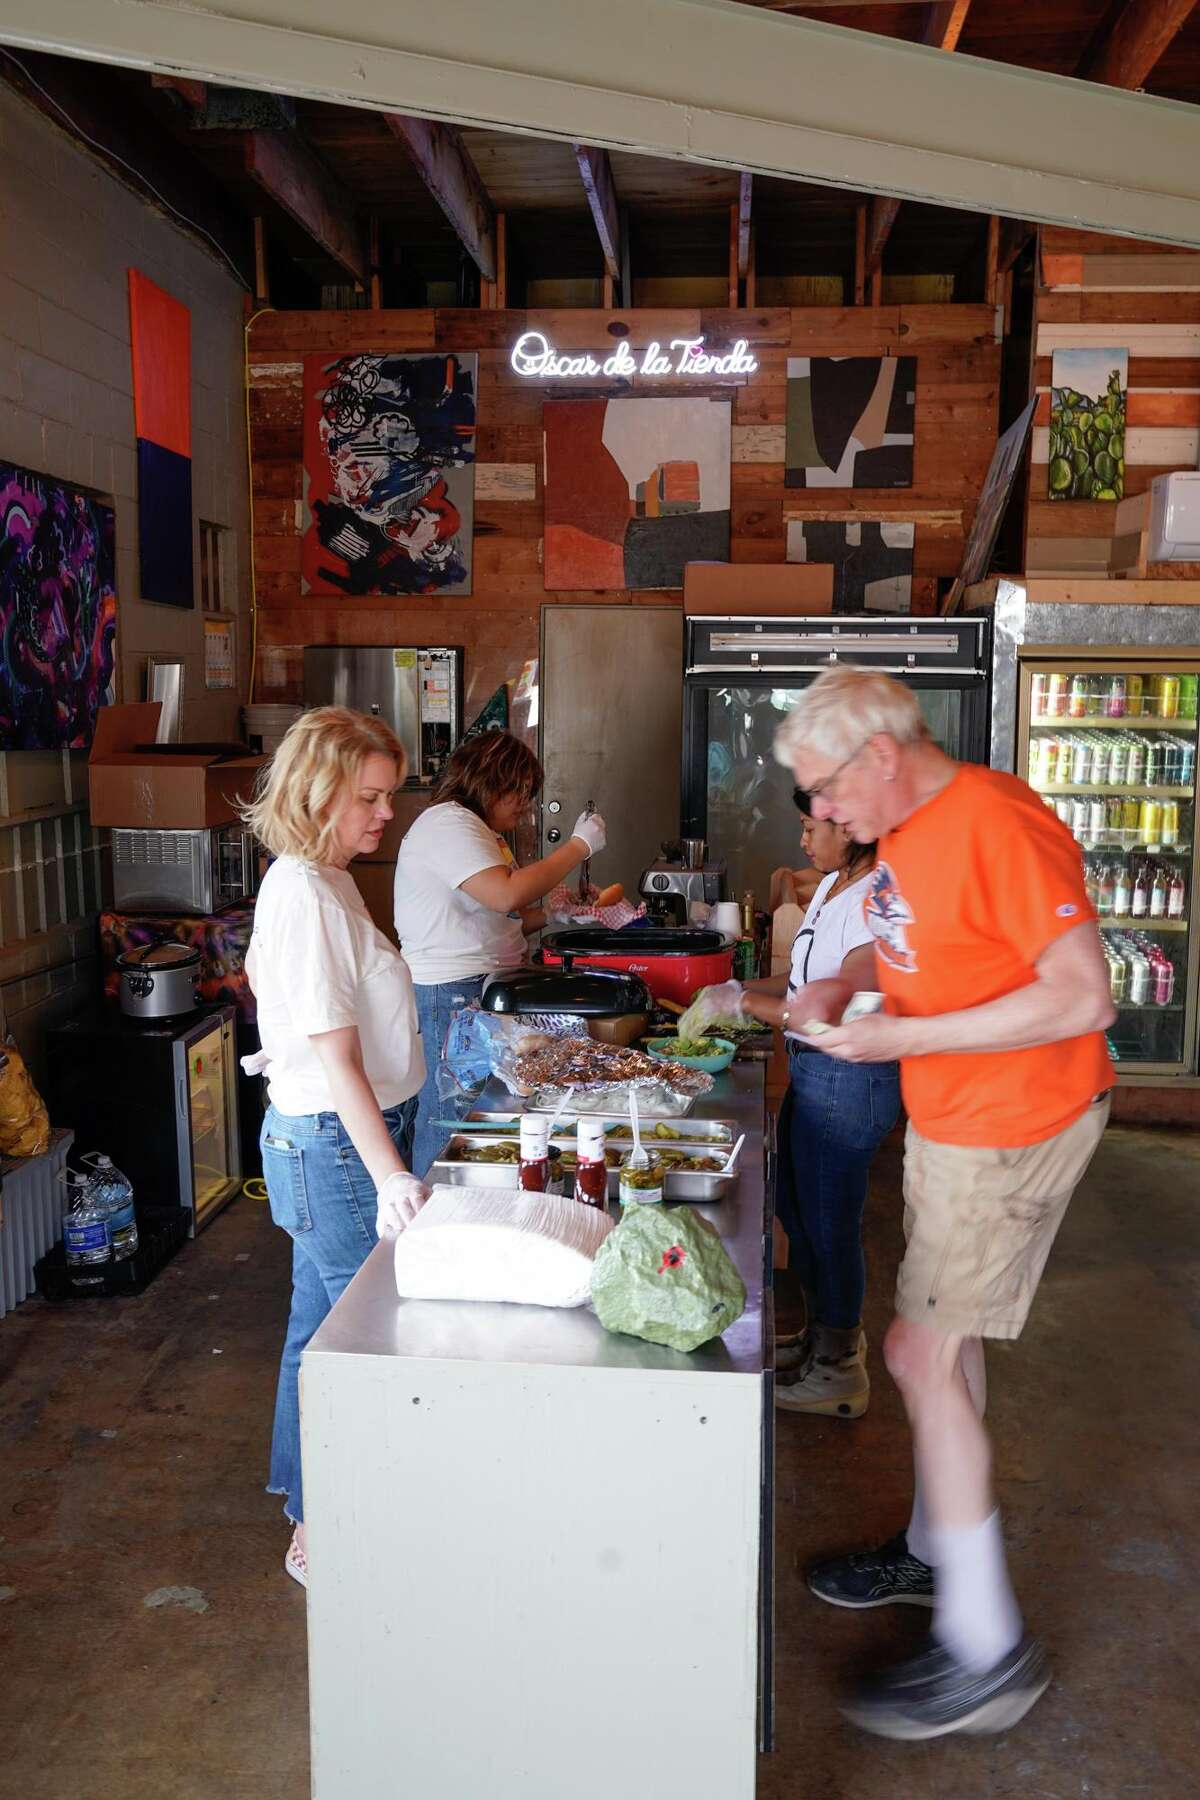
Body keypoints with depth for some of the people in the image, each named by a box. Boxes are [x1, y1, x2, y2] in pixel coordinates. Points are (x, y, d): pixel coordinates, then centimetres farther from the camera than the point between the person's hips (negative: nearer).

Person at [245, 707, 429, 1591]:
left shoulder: (322, 881, 9)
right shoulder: (306, 895, -21)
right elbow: (338, 1058, -25)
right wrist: (390, 1175, -29)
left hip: (333, 1140, 10)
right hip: (335, 1146, -10)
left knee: (323, 1324, 20)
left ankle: (310, 1511, 36)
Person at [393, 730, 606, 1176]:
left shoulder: (477, 829, 22)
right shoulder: (448, 822, -12)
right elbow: (508, 895, -25)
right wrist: (579, 845, -16)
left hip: (482, 989, 10)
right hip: (451, 995, -10)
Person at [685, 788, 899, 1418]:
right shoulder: (832, 887, 8)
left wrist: (743, 1002, -18)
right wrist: (738, 989, 4)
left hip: (848, 1077, -10)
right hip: (809, 1072, 10)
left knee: (829, 1221, 4)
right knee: (795, 1205, 21)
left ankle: (840, 1370, 23)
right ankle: (820, 1335, 40)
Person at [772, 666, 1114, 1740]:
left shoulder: (997, 827, -24)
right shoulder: (905, 830, 6)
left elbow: (1081, 998, -27)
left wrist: (906, 1037, -25)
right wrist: (845, 989, 2)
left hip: (1013, 1128, -9)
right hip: (946, 1119, 9)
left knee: (923, 1353, -6)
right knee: (942, 1344, 19)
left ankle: (987, 1651, 8)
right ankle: (937, 1549, 39)